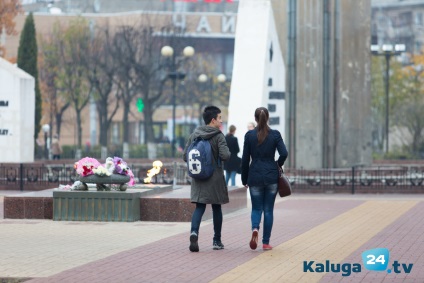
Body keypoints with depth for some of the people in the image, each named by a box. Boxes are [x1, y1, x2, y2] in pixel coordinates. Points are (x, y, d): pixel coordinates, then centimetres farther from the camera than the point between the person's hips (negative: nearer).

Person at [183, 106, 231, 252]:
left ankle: (194, 231, -24)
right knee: (216, 208, 11)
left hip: (198, 178, 3)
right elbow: (225, 155, -21)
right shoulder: (218, 136, -10)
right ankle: (217, 241, 17)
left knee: (199, 207, 3)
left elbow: (185, 156, 4)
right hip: (215, 177, -3)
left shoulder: (194, 135, 4)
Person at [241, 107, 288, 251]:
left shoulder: (249, 135, -2)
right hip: (271, 177, 0)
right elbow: (284, 153, -11)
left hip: (255, 177, 0)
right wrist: (277, 166, 9)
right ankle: (266, 242, 8)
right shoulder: (275, 134, -2)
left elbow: (245, 159, 0)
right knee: (268, 209, 9)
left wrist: (244, 179, 8)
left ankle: (255, 228, -21)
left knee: (256, 208, 10)